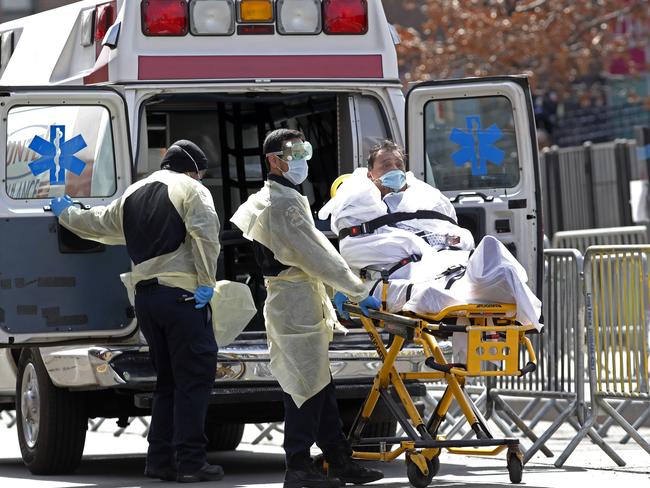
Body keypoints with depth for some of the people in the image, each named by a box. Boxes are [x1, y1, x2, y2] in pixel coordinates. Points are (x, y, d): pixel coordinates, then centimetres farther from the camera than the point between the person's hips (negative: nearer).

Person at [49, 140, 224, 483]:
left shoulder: (132, 195, 20)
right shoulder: (191, 189, -1)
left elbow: (97, 224, 34)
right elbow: (205, 234, -17)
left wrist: (65, 214, 54)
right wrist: (207, 282, -14)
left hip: (144, 296, 7)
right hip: (180, 294, -7)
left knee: (168, 380, 15)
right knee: (195, 378, -6)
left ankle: (160, 459, 12)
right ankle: (190, 462, -12)